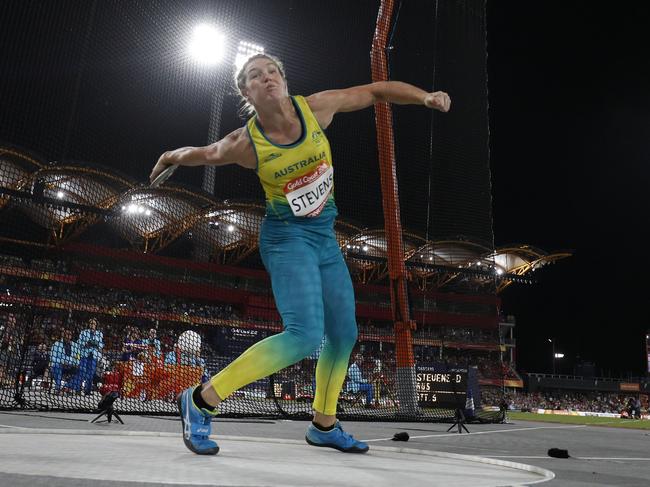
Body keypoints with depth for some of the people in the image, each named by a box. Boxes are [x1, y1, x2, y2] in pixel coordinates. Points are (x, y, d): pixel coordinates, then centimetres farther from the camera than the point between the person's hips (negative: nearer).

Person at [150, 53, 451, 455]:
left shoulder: (315, 107, -6)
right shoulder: (245, 143, -13)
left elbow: (378, 91, 4)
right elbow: (203, 154, 8)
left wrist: (424, 97, -9)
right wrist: (171, 157, 25)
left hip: (325, 234, 6)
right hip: (287, 237, -6)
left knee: (344, 334, 11)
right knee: (305, 335, -24)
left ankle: (324, 426, 31)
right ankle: (201, 400, -10)